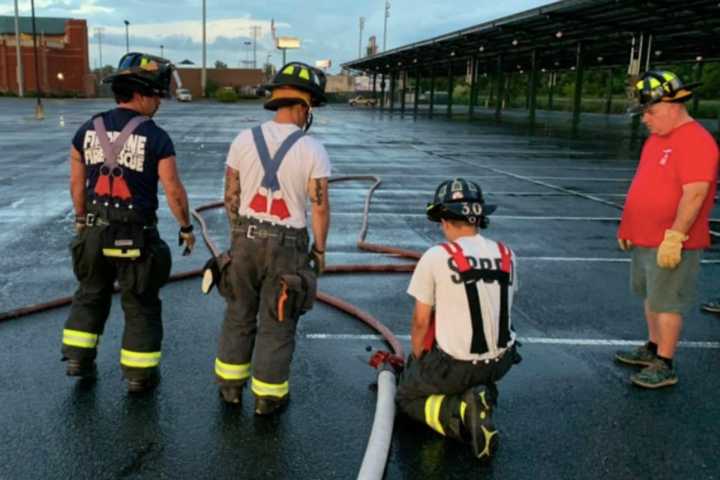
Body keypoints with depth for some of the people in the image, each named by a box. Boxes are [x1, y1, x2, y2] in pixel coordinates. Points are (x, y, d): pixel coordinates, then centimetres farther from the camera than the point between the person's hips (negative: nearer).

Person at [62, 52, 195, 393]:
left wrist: (81, 219, 22)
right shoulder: (156, 137, -13)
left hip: (94, 232, 4)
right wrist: (186, 228, 2)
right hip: (136, 236, -4)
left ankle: (78, 358, 28)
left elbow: (77, 183, 8)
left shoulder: (88, 130, 1)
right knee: (140, 305, 10)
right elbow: (174, 191, -12)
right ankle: (139, 374, 17)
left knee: (90, 294, 23)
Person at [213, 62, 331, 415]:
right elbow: (320, 207, -12)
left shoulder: (244, 140, -3)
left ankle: (230, 385, 31)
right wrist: (319, 249, 2)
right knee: (277, 324, 10)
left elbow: (231, 195, 3)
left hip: (245, 240, 3)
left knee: (239, 315, 19)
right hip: (286, 246, -3)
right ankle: (268, 396, 21)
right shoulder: (312, 150, -12)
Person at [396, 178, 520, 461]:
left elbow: (421, 322, -6)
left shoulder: (436, 257, -14)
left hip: (454, 365, -5)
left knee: (407, 397, 20)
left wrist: (417, 360, 11)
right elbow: (498, 310, 11)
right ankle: (482, 395, 5)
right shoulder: (507, 255, 0)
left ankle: (460, 412, -8)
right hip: (500, 362, 5)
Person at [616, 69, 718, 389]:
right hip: (644, 239, 9)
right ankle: (653, 349, 33)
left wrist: (674, 236, -26)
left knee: (666, 302, -2)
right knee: (650, 296, 18)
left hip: (670, 244, -9)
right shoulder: (656, 138, 13)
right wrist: (628, 227, 20)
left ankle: (665, 367, 9)